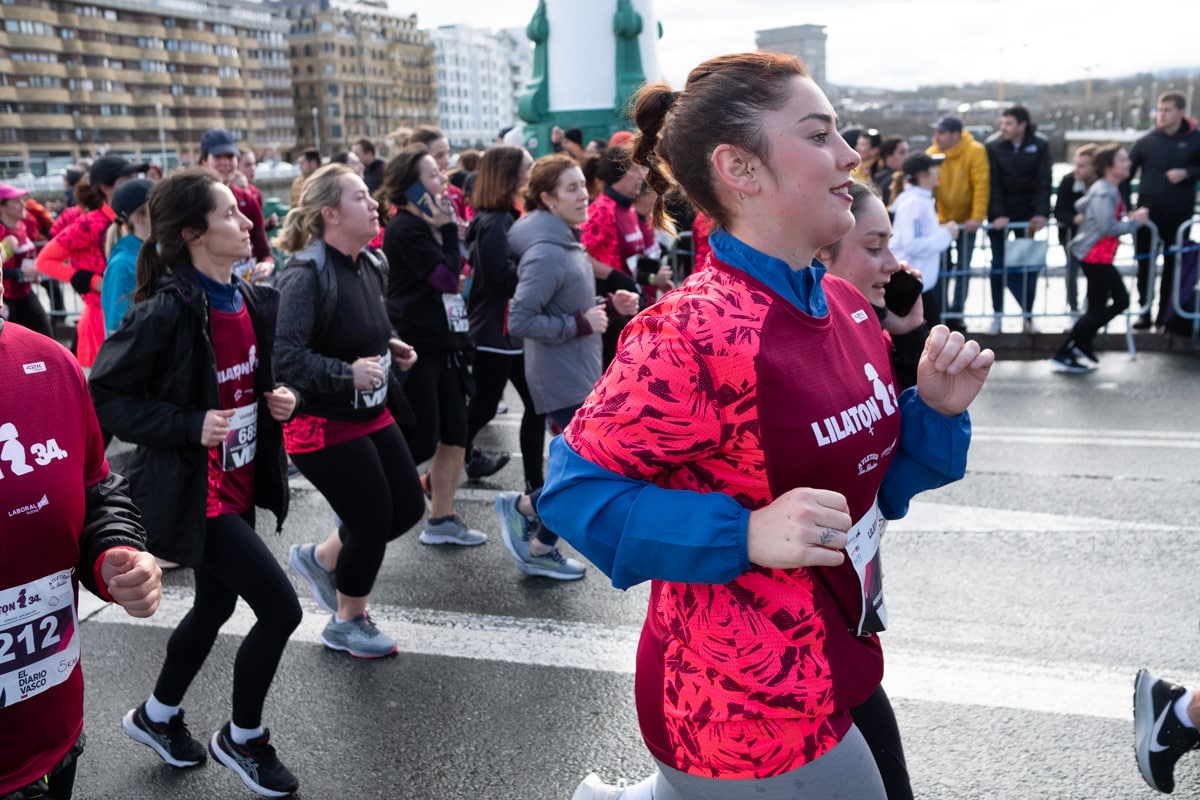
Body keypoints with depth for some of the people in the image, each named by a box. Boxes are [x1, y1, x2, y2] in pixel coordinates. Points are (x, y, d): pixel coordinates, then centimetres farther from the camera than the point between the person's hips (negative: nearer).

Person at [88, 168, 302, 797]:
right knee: (280, 608, -7)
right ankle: (242, 739, 19)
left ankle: (156, 716, 47)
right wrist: (190, 426, -25)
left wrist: (276, 400, -2)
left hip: (240, 482, 8)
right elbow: (104, 396, -16)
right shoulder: (166, 313, -22)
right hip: (193, 491, -8)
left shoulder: (252, 301, 3)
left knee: (217, 605, 21)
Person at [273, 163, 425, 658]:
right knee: (373, 521, 1)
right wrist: (347, 375, -34)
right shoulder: (306, 276, -22)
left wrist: (392, 347, 5)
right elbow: (286, 354, -31)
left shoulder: (370, 265, 4)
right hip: (324, 425, -9)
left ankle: (320, 559, 34)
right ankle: (348, 623, 26)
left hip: (370, 414, 9)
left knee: (408, 506, 12)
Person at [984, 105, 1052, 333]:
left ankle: (1027, 315, 11)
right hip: (999, 215, 0)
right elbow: (993, 183, -13)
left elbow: (1044, 182, -10)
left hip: (1027, 214, 0)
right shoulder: (993, 145, -9)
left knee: (1028, 264, 3)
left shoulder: (1040, 145, -7)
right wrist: (998, 214, -21)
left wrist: (1041, 213, -20)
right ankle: (997, 314, 14)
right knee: (999, 264, 5)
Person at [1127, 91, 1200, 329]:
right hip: (1148, 213, 0)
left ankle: (1166, 313, 18)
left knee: (1173, 264, 9)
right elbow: (1126, 174, 1)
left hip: (1180, 214, 0)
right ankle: (1144, 312, 14)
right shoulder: (1146, 142, -2)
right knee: (1144, 264, 5)